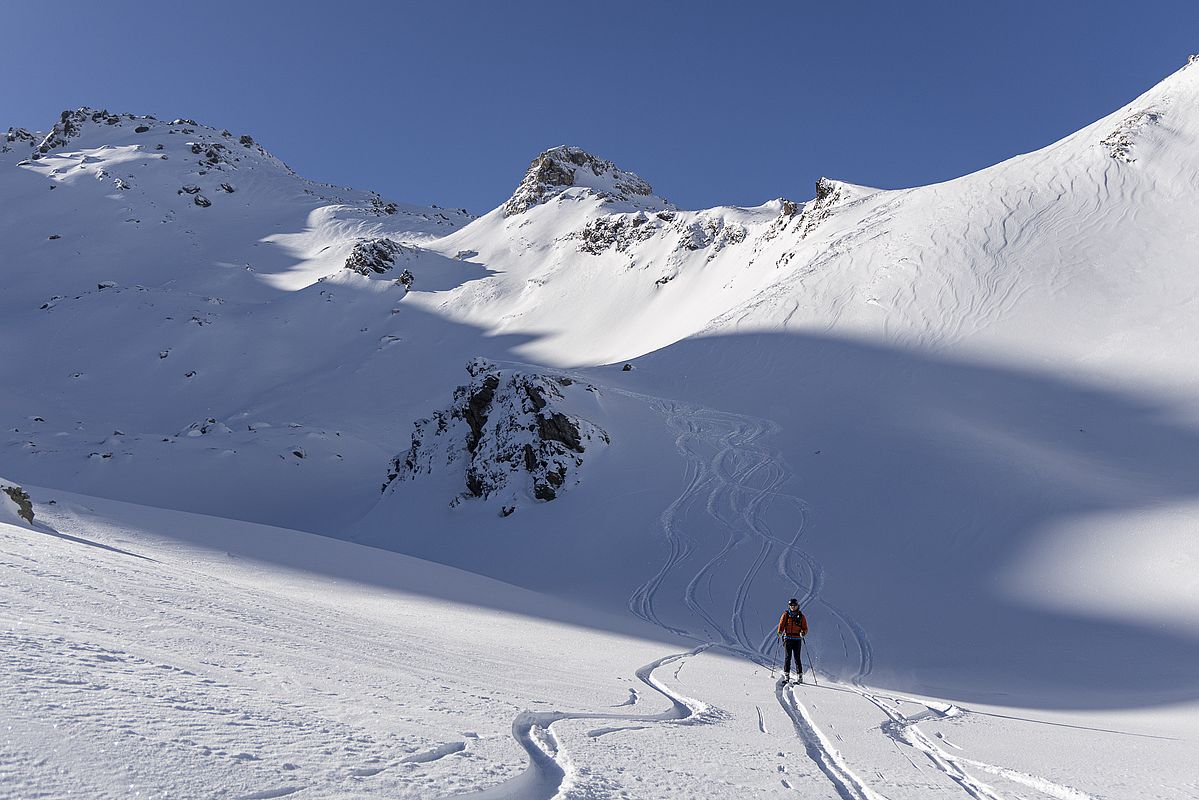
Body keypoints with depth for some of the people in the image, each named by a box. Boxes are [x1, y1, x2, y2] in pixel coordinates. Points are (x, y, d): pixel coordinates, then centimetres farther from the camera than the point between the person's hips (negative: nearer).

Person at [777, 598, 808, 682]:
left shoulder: (801, 616, 7)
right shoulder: (786, 615, 7)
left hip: (797, 639, 0)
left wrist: (803, 633, -13)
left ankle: (800, 676, 2)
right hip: (788, 638, 0)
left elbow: (805, 629, 8)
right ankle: (786, 674, -2)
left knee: (797, 658, -4)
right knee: (788, 657, -7)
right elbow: (781, 625, 7)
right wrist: (780, 632, -12)